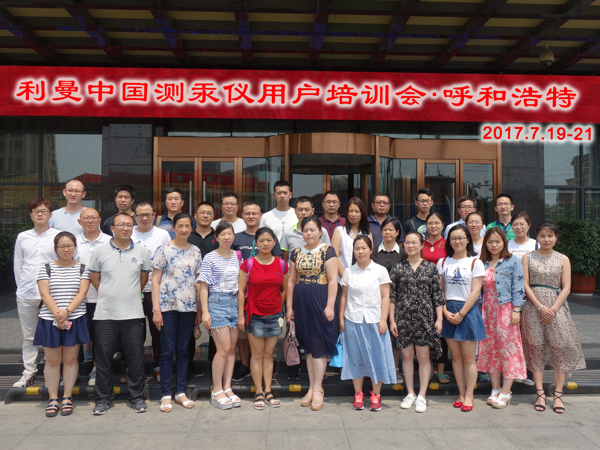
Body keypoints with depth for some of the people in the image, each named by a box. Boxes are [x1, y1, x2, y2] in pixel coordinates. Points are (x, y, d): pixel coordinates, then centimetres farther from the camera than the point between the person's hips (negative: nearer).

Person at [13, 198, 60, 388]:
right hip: (26, 294, 3)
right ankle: (28, 372, 22)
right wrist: (22, 286, 6)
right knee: (28, 336, 12)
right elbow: (18, 265, 13)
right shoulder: (22, 237, 10)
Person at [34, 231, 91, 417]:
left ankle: (67, 398, 16)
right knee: (52, 360, 6)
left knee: (70, 359, 5)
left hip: (75, 320, 0)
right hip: (50, 320, 0)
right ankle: (53, 399, 16)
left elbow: (82, 293, -3)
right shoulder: (46, 268, 6)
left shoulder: (82, 268, 6)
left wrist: (67, 311, -17)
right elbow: (45, 294, -3)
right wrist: (57, 314, -14)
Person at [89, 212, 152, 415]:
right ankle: (103, 398, 22)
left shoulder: (142, 252, 3)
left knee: (135, 358, 6)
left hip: (133, 313, 0)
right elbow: (94, 277, 11)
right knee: (103, 358, 8)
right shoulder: (100, 251, 1)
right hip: (105, 313, 0)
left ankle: (137, 397, 19)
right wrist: (109, 294, 10)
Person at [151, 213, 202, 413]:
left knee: (183, 349, 9)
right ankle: (166, 394, 11)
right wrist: (156, 309, -9)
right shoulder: (164, 249, -2)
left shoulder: (195, 252, 8)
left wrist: (200, 310, 8)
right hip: (167, 306, -3)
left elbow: (199, 282, 12)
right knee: (168, 350, 1)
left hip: (189, 307, 3)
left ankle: (181, 392, 19)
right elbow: (155, 281, -3)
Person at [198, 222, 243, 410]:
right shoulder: (210, 258, -4)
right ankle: (217, 391, 5)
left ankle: (227, 388, 15)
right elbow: (204, 287, -4)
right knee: (224, 348, -7)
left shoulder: (238, 256, 10)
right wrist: (205, 311, -10)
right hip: (217, 302, -5)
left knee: (232, 348, 6)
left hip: (234, 302, 5)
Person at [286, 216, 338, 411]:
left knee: (319, 345, -1)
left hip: (320, 301, -5)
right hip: (301, 302, 5)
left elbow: (332, 280, -9)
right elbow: (291, 281, 12)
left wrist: (330, 305, -15)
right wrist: (289, 306, 8)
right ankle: (312, 387, 21)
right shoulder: (296, 253, 11)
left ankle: (317, 389, 9)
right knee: (308, 346, 11)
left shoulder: (327, 251, -4)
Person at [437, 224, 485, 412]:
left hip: (468, 311, -3)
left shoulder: (475, 262, -2)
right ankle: (461, 393, 19)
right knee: (455, 356, 8)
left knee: (468, 357, 1)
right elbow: (439, 290, 5)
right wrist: (445, 311, -7)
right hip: (448, 311, 3)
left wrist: (461, 313, -12)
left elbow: (475, 292, -7)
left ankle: (469, 396, 11)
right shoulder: (443, 262, 8)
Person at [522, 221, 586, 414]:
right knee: (535, 349, 2)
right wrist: (540, 307, -12)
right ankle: (540, 393, 11)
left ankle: (557, 394, 10)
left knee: (560, 349, -1)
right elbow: (525, 284, -2)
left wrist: (553, 309, -11)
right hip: (533, 307, 0)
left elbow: (566, 288, 0)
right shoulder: (528, 257, 5)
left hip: (556, 307, 0)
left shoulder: (563, 259, 6)